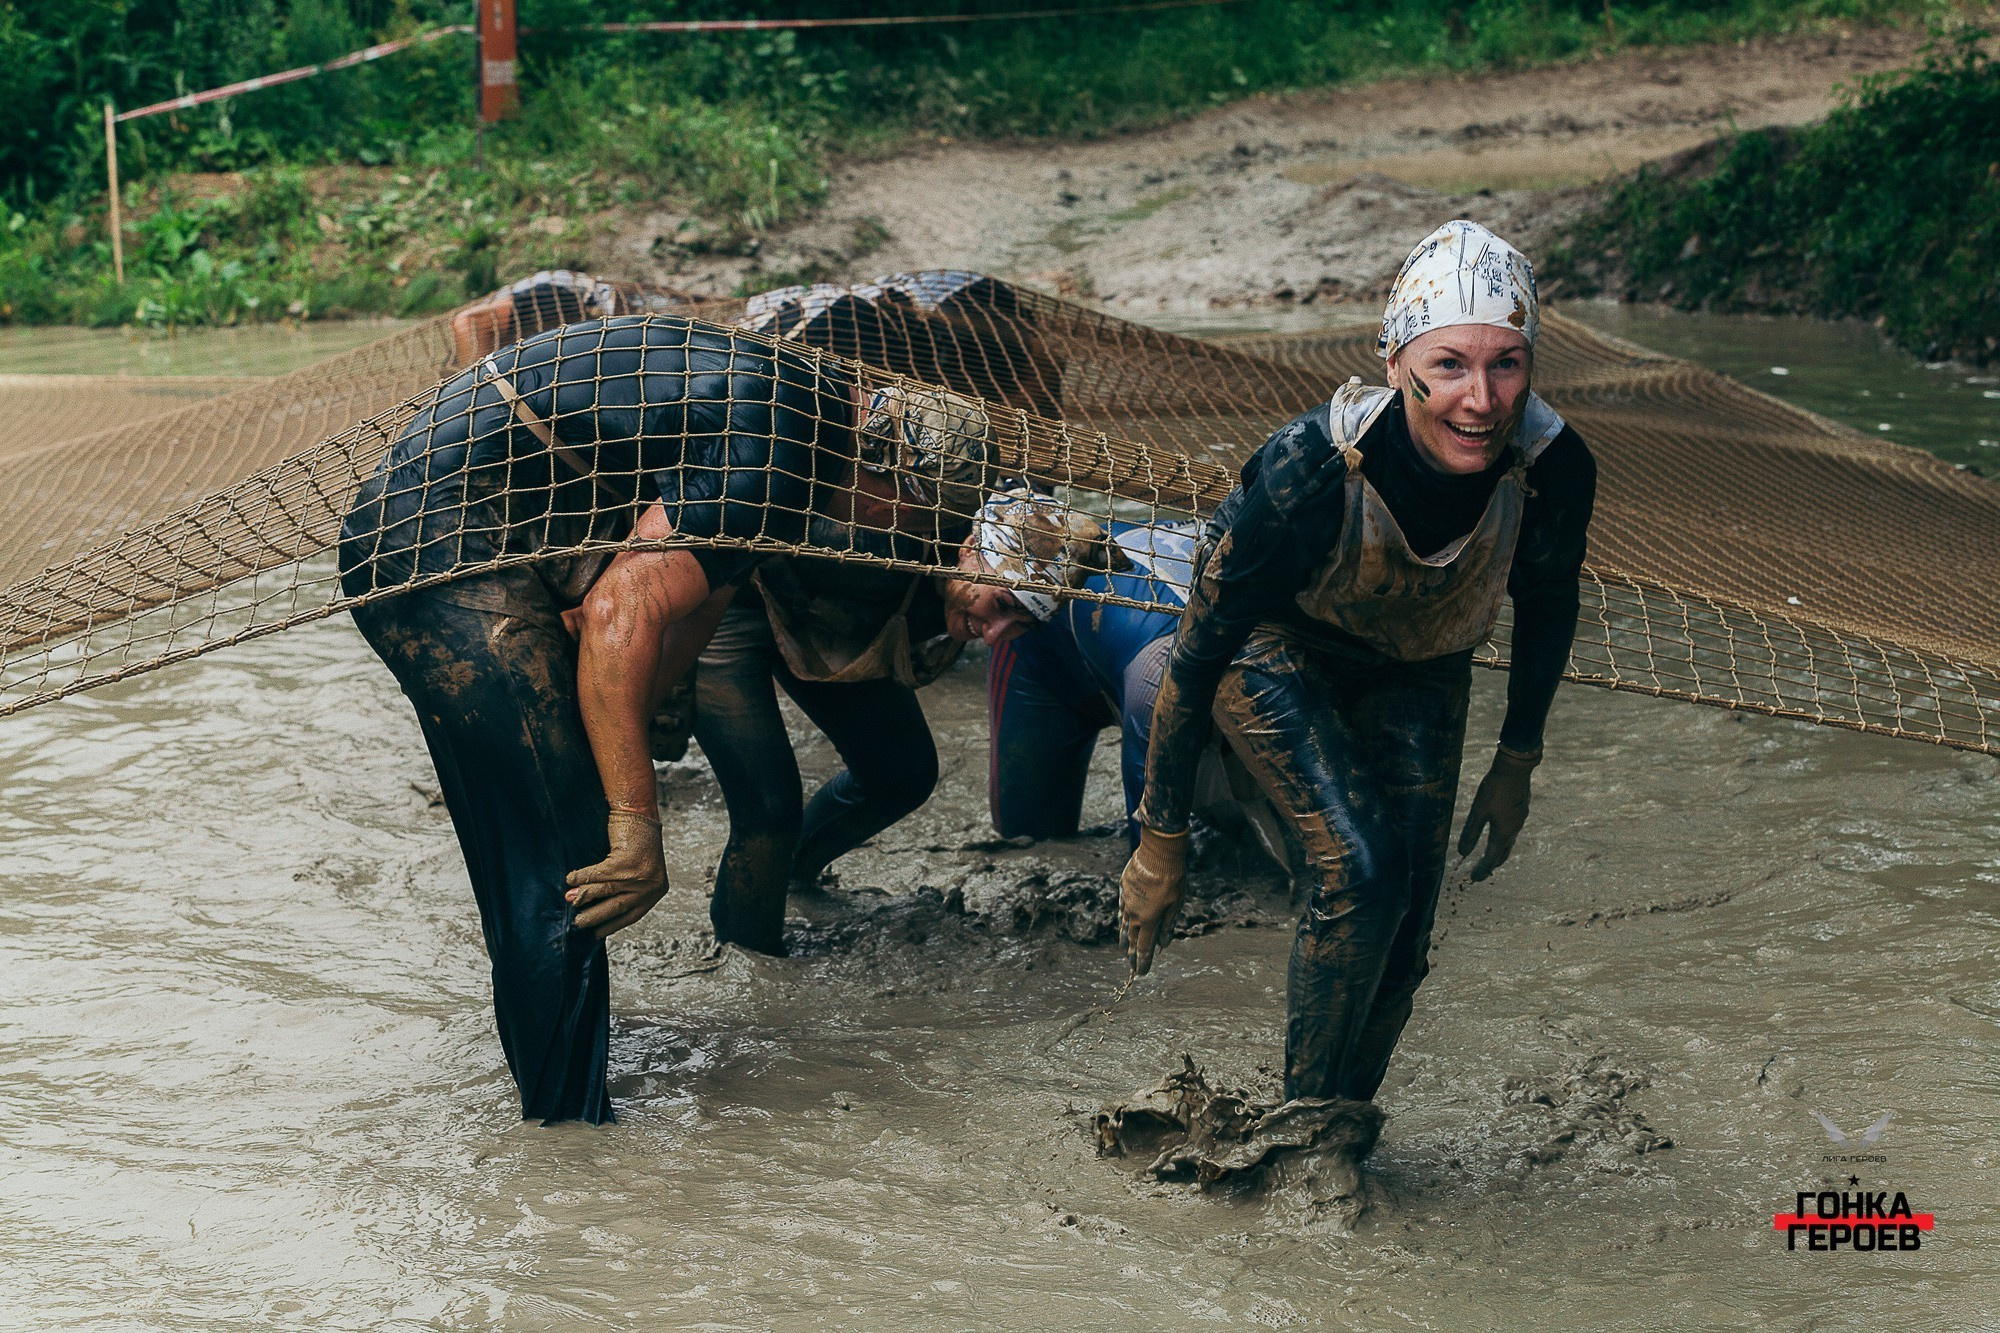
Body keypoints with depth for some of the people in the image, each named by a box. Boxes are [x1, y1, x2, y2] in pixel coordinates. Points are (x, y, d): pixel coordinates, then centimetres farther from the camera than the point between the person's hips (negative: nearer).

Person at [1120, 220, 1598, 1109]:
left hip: (1419, 674, 4)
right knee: (1361, 867, -24)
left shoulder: (1554, 471, -30)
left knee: (1402, 937, -3)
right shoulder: (1307, 472, -40)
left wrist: (1516, 765, 5)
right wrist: (1160, 839, -18)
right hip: (1279, 652, -3)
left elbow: (1546, 605, -5)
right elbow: (1200, 649, -26)